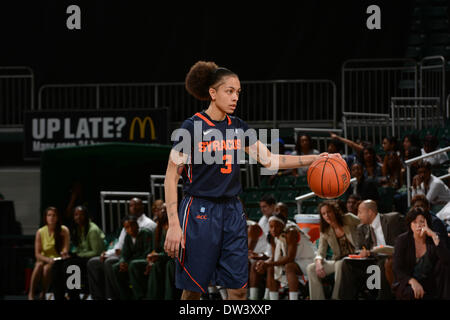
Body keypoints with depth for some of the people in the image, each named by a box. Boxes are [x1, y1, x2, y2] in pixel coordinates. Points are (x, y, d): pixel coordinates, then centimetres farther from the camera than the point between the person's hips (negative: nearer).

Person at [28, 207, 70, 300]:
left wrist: (64, 252, -32)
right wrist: (48, 259, -23)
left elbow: (66, 250, -7)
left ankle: (42, 295, -22)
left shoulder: (64, 230, -3)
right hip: (44, 259, 1)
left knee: (47, 268, -34)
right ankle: (31, 295, -33)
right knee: (39, 265, -33)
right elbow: (37, 254, -3)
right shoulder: (40, 232, -1)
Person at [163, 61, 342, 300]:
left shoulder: (238, 127, 8)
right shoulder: (193, 127, -10)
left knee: (238, 288, 2)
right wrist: (174, 225, -18)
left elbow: (270, 160, 11)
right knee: (193, 289, -1)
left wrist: (313, 159, 0)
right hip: (199, 213, -6)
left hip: (232, 213, 6)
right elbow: (171, 177, -10)